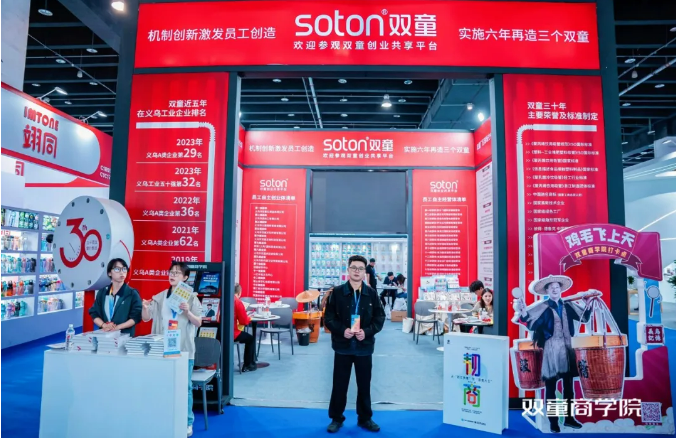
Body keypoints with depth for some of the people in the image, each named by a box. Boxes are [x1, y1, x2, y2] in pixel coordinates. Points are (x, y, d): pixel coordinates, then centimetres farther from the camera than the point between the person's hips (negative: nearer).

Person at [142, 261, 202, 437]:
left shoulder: (191, 297, -2)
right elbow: (146, 318, 5)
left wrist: (188, 312, -23)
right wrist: (145, 308, -16)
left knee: (184, 386, 3)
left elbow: (198, 323, -5)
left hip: (183, 349, -3)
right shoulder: (160, 297, 7)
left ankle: (187, 423, 14)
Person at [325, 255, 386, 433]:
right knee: (339, 384, 9)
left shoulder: (371, 293, -1)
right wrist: (342, 330, -18)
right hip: (342, 346, -1)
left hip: (364, 346, 1)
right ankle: (336, 418, 26)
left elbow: (380, 317, 2)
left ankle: (365, 418, 31)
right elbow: (328, 317, -3)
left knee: (364, 384, 13)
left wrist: (367, 331, -13)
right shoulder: (337, 292, -4)